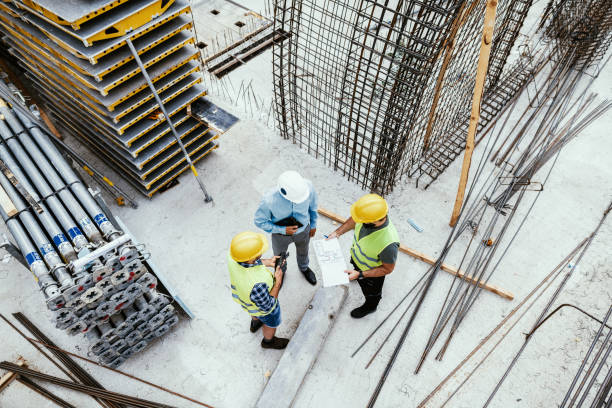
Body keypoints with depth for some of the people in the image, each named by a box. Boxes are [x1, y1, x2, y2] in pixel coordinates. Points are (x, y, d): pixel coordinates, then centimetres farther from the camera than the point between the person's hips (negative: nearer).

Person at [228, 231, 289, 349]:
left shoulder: (233, 255, -33)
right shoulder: (257, 285, -50)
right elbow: (267, 307, -28)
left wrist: (267, 262, -16)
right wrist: (278, 281, -26)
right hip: (261, 306, -5)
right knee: (271, 323, 30)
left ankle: (255, 324, 71)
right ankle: (268, 341, 61)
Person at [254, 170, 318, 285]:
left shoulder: (307, 186, -34)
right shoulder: (269, 200, -41)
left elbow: (312, 205, -11)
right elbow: (260, 221, -21)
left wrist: (313, 225, 3)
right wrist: (283, 230, -28)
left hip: (303, 230, 2)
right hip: (281, 233, -2)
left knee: (303, 252, 33)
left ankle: (304, 268, 68)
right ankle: (281, 272, 66)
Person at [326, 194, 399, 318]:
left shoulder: (389, 243, -47)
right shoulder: (367, 215, -32)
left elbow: (388, 269, -28)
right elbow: (353, 220, -6)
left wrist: (360, 275, -30)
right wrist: (337, 232, -11)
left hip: (372, 272, -4)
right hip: (357, 256, 5)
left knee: (371, 291, 29)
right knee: (356, 269, 39)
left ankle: (370, 306, 61)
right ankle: (355, 271, 74)